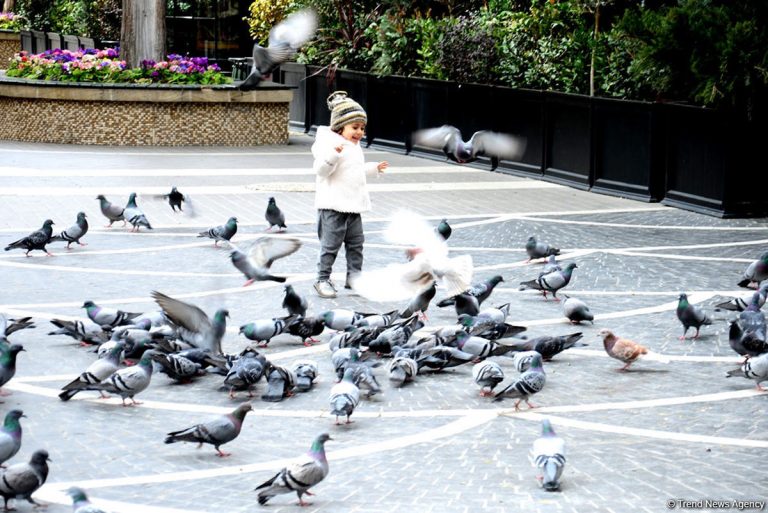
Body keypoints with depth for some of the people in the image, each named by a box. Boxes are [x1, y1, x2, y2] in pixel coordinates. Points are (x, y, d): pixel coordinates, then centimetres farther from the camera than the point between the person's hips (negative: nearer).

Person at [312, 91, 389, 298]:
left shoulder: (355, 147, 16)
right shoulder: (330, 143, -15)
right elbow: (321, 169, -26)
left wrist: (373, 168, 38)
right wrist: (333, 154, -40)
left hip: (353, 205, 9)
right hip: (333, 206, -9)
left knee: (356, 243, 12)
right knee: (330, 244, -5)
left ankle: (354, 277, 21)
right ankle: (323, 279, 3)